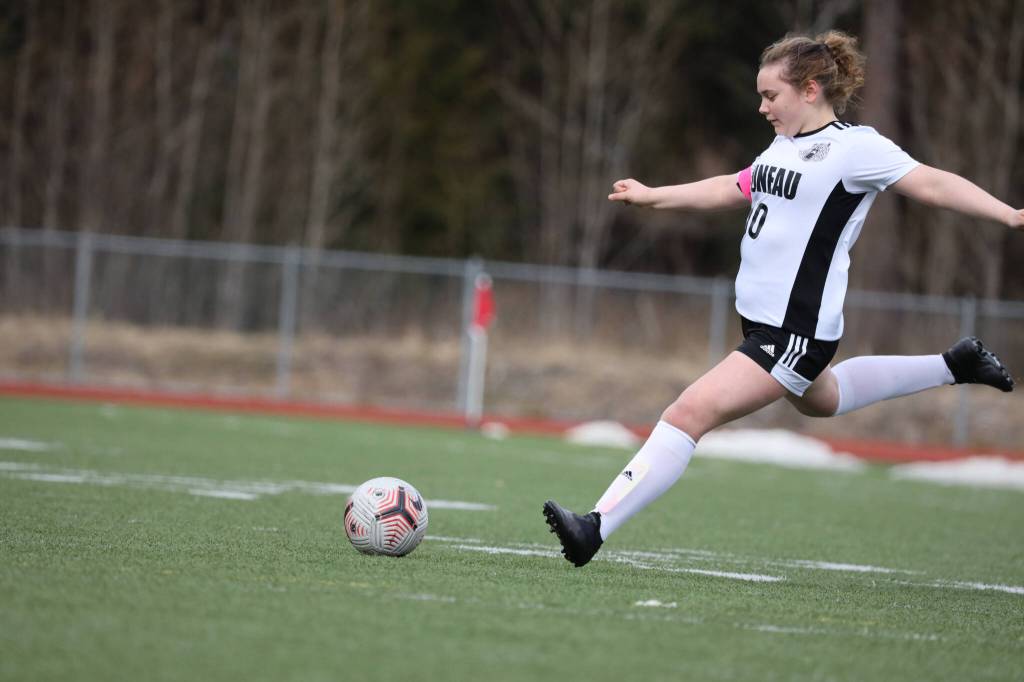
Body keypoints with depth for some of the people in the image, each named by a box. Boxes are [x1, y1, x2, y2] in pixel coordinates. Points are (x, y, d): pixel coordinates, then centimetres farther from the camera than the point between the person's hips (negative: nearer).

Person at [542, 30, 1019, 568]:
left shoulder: (855, 148, -13)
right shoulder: (786, 148, 12)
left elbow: (932, 184, -17)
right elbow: (731, 190, 27)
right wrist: (652, 197, 30)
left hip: (795, 333, -10)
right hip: (763, 321, 10)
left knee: (690, 413, -17)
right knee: (820, 400, 34)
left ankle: (596, 529, -18)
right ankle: (954, 366, 45)